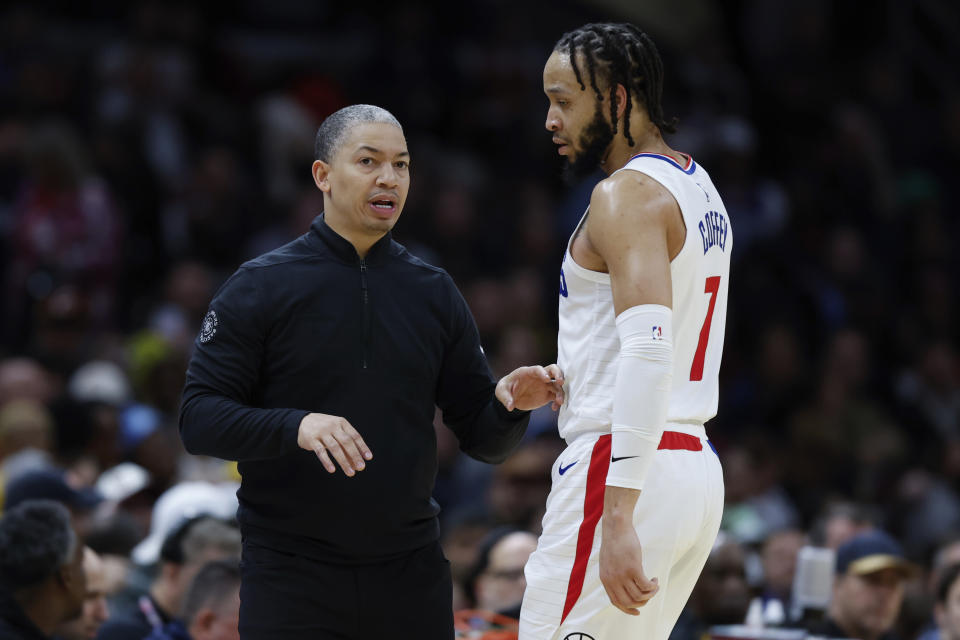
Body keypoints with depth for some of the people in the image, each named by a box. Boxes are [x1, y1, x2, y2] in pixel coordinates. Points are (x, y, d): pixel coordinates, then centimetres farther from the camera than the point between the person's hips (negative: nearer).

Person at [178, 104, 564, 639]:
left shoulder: (434, 293, 11)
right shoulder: (261, 288, 0)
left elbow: (482, 439, 11)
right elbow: (199, 419, -8)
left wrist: (510, 406, -12)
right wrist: (294, 427, -24)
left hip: (411, 574, 3)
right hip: (292, 574, -3)